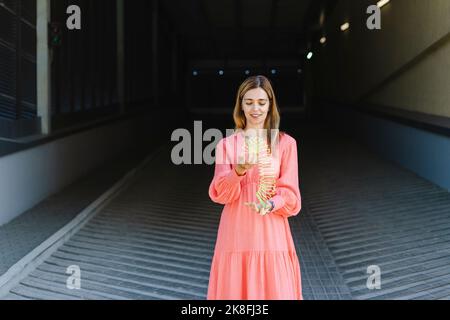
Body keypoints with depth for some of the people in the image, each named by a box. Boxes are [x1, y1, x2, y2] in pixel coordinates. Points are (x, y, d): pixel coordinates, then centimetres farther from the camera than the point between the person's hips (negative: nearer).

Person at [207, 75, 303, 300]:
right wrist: (239, 171, -23)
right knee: (234, 290, 3)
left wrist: (271, 204, -20)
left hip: (271, 233, 0)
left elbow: (290, 194, 1)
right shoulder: (226, 144, 6)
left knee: (274, 290, -2)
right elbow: (220, 193, -4)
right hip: (236, 233, 1)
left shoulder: (286, 143, 4)